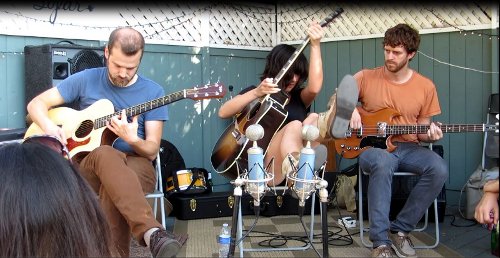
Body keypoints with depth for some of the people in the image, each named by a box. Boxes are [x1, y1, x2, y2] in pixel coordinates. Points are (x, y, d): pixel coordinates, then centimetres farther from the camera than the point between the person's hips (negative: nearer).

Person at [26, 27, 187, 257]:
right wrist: (50, 128, -14)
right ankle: (152, 233, -56)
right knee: (105, 154, -39)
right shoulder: (86, 79, 4)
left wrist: (132, 139, -24)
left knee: (112, 180, -39)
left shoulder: (153, 92, 2)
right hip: (85, 167, 0)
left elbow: (152, 150, -2)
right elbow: (36, 104, 8)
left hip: (136, 167, 0)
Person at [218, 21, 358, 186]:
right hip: (263, 167, -3)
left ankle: (329, 124, -66)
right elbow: (223, 112, 0)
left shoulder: (299, 97, 21)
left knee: (313, 119, -26)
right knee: (294, 126, -33)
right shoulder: (254, 93, 17)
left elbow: (315, 87, -4)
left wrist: (315, 45, -8)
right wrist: (256, 93, -13)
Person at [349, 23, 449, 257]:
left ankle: (400, 229, -10)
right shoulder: (366, 77, 0)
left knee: (439, 169, -28)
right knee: (383, 163, -39)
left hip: (408, 148, 3)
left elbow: (421, 130, 11)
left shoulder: (426, 86, 4)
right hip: (372, 145, -2)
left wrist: (430, 135, -13)